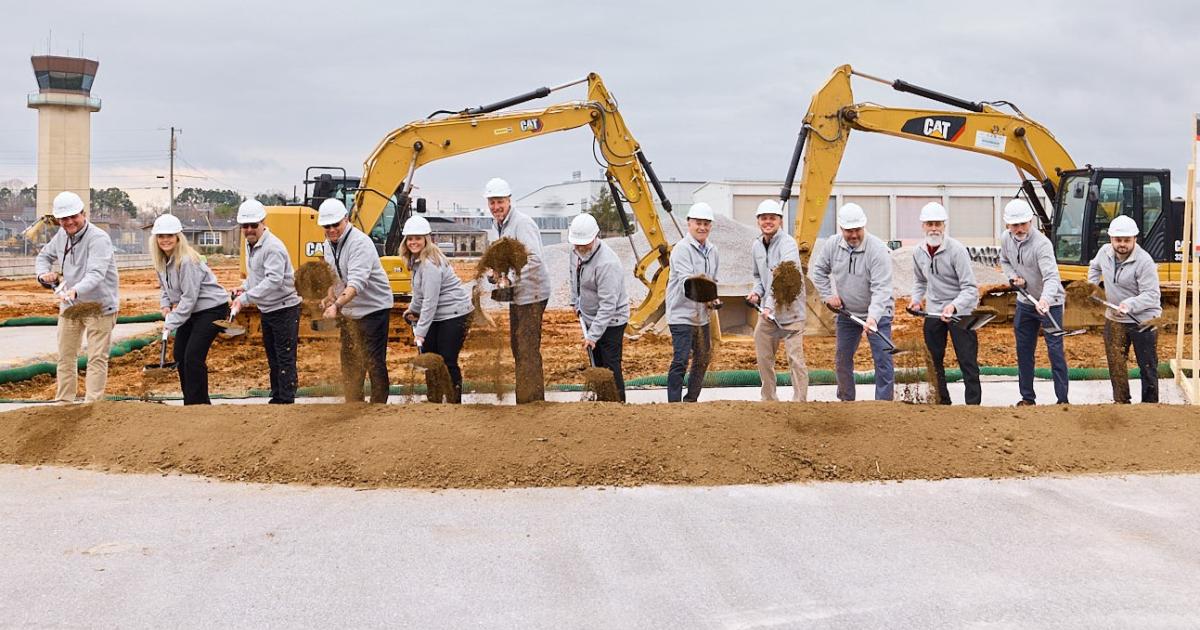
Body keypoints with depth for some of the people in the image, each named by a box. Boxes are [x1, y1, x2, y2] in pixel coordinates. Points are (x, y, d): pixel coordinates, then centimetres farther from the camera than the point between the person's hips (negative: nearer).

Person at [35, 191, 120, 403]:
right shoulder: (62, 235, 2)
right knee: (65, 356, 12)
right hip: (69, 305, 7)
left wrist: (76, 291, -53)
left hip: (98, 306, -7)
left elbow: (96, 274, -35)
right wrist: (43, 273, -4)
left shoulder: (98, 238, -22)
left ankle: (92, 404, -2)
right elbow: (44, 256, 20)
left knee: (97, 358, -5)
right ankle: (64, 402, 22)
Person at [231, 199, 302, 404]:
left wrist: (245, 298, -35)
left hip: (284, 308, -10)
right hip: (266, 309, 10)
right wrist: (244, 287, 5)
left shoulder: (273, 247, -23)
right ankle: (276, 397, 26)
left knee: (285, 357, -7)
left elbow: (273, 281, -33)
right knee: (272, 356, 17)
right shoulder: (250, 245, 8)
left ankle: (286, 400, -5)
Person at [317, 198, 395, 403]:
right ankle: (353, 405, 26)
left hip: (373, 308, -9)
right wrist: (329, 297, -1)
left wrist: (337, 305, -48)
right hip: (349, 311, 9)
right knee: (349, 363, 15)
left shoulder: (360, 243, -24)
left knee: (374, 363, -5)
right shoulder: (329, 244, 4)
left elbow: (357, 282, -36)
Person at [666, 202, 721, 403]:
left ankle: (691, 400, 30)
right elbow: (687, 281, -27)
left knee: (703, 359, 17)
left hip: (702, 315, 9)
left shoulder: (712, 251, 11)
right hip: (682, 313, -9)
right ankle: (674, 404, -13)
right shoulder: (681, 249, -14)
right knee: (681, 360, -14)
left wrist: (713, 299, 3)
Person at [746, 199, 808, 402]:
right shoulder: (756, 246, 10)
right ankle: (769, 400, 26)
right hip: (766, 310, 8)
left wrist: (770, 306, -35)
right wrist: (756, 292, 4)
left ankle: (799, 402, -3)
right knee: (763, 358, 12)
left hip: (789, 310, -8)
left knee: (795, 358, -9)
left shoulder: (787, 243, -15)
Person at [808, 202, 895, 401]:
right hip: (847, 313, 5)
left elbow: (881, 288, -30)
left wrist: (873, 317, -41)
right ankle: (846, 400, 29)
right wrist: (828, 295, -1)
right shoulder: (833, 244, -8)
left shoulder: (878, 250, -24)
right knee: (842, 359, 13)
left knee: (883, 360, -10)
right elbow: (818, 270, 10)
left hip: (877, 313, -5)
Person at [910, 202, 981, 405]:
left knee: (968, 362, -5)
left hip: (959, 312, -6)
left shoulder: (956, 250, -17)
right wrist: (916, 298, 3)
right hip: (933, 312, 6)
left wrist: (953, 306, -36)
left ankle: (973, 404, 1)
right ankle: (942, 402, 24)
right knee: (934, 362, 12)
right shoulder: (918, 252, 2)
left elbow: (970, 288, -21)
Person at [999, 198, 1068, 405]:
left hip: (1049, 303, -6)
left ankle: (1062, 399, 1)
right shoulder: (1006, 239, -6)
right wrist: (1013, 276, -4)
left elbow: (1051, 276, -38)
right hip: (1025, 303, 7)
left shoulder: (1041, 244, -27)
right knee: (1024, 351, 12)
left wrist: (1045, 299, -56)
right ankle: (1027, 397, 24)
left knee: (1055, 351, -6)